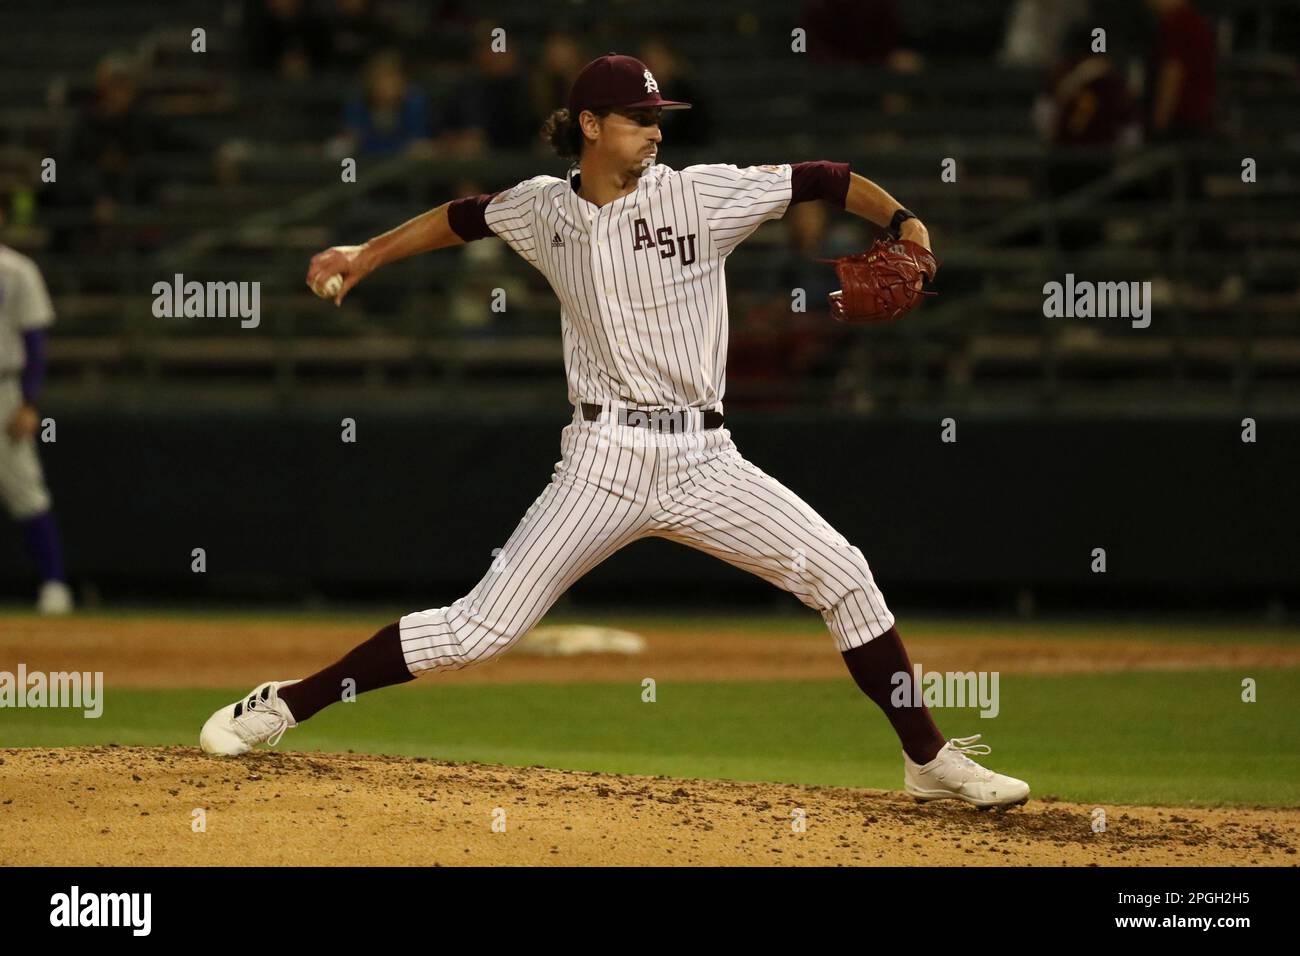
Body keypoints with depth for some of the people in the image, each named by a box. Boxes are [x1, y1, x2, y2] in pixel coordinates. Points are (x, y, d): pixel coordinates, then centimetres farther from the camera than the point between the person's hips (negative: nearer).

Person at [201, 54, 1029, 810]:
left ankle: (930, 759, 4)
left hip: (704, 462, 1)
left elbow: (821, 181, -6)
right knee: (480, 628, -6)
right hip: (606, 460, -1)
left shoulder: (704, 194, -2)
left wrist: (902, 221, -21)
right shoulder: (544, 207, 6)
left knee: (842, 575, -9)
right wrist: (367, 256, 25)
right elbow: (466, 217, 26)